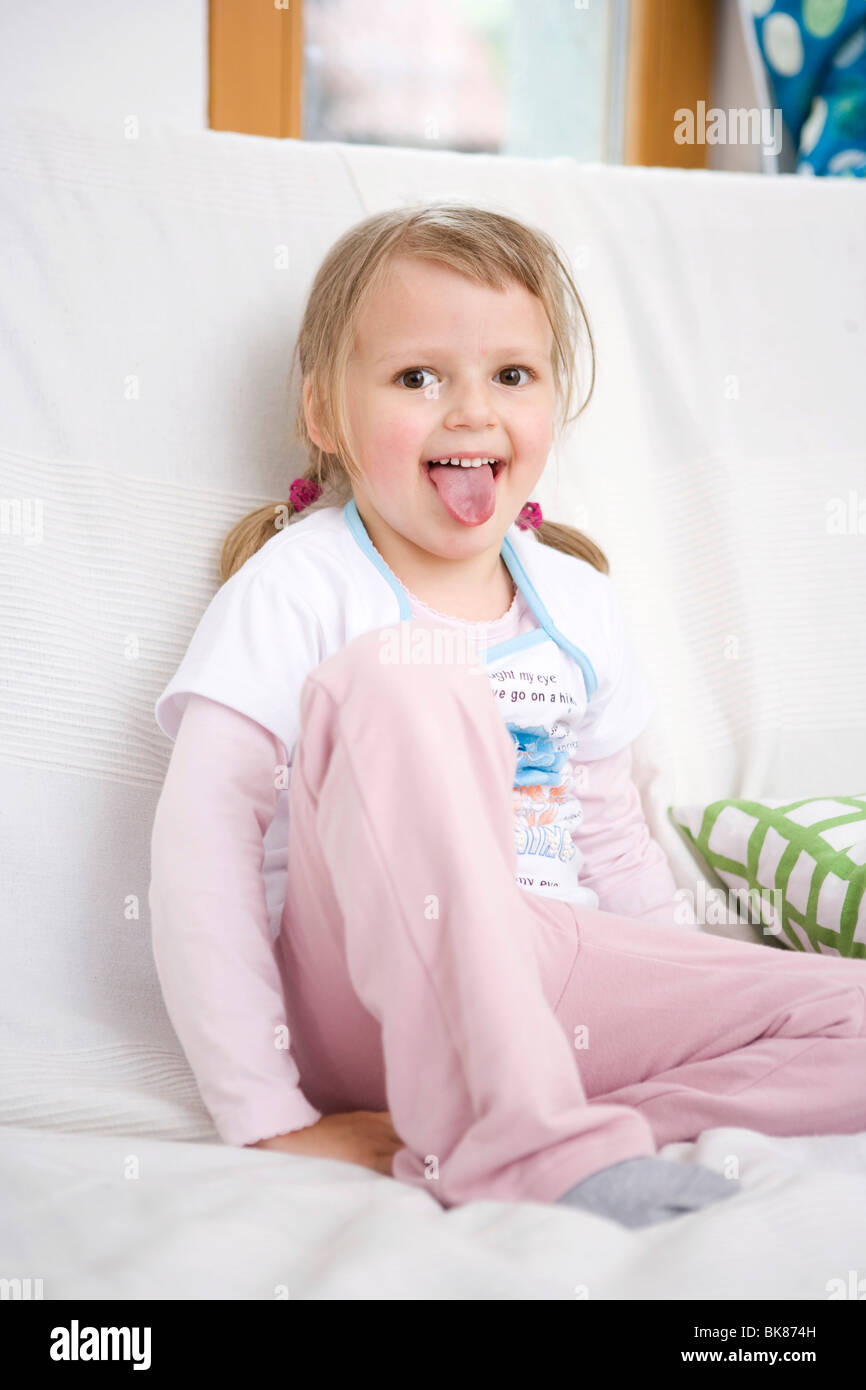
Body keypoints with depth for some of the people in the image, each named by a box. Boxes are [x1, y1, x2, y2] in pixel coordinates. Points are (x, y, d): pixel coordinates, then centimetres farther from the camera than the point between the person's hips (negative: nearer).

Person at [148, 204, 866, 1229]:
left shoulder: (576, 601, 12)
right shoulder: (296, 589, -6)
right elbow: (200, 835, -14)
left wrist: (695, 1013, 9)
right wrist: (265, 1119, -20)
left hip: (547, 973, 6)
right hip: (357, 989, -5)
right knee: (405, 675, -30)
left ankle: (463, 1149, -25)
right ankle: (531, 1141, -33)